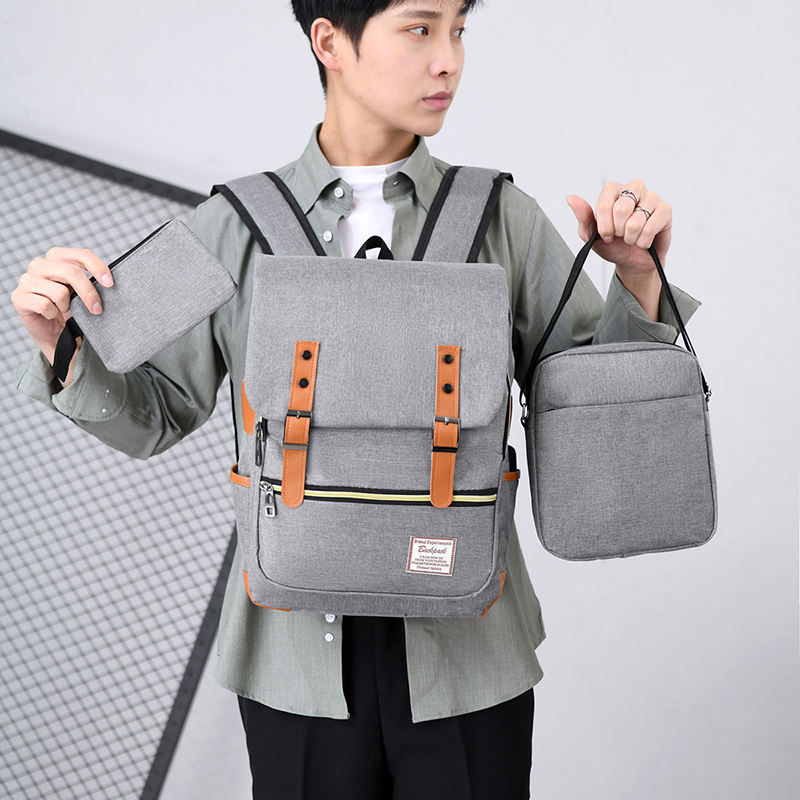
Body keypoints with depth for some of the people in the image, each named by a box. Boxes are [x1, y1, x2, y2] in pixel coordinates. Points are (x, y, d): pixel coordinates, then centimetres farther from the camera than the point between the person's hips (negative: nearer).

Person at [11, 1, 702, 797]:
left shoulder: (503, 218, -2)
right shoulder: (231, 229, -2)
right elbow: (153, 417, 5)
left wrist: (638, 276, -15)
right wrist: (61, 344, -14)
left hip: (467, 653, 0)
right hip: (299, 651, 0)